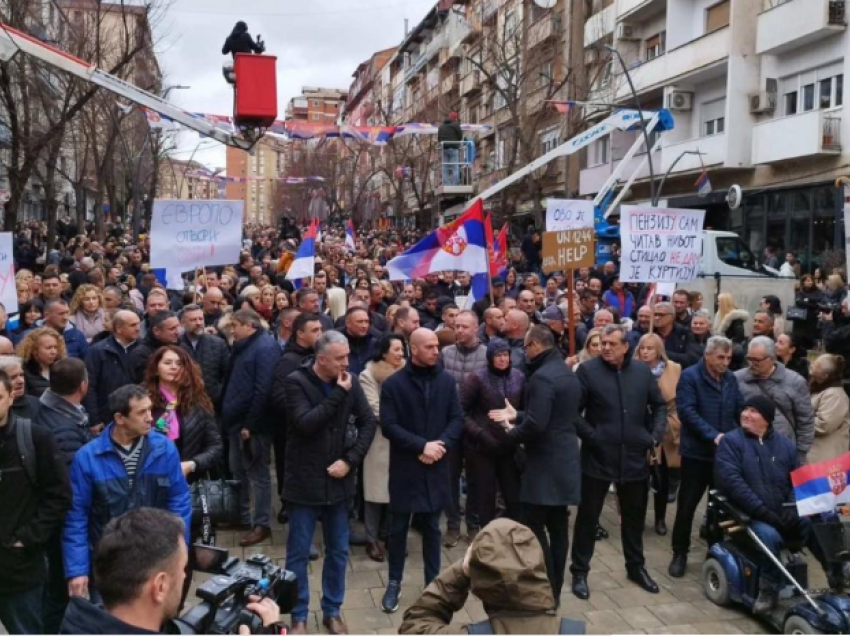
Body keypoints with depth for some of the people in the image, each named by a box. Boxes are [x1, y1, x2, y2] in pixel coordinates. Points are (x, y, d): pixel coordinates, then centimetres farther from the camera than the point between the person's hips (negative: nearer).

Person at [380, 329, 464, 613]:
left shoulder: (447, 381, 1)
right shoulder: (394, 383, -7)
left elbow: (457, 419, 1)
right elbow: (388, 425, -11)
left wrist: (441, 444, -15)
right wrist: (421, 446, -18)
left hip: (436, 467, 2)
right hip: (405, 467, -2)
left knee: (432, 527, 13)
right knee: (399, 527, 8)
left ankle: (433, 582, 25)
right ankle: (394, 582, 23)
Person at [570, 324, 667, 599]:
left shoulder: (642, 370, 3)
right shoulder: (588, 370, -9)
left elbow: (659, 405, 13)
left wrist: (655, 435, 1)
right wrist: (591, 436, -15)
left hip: (634, 457, 4)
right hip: (598, 456, -4)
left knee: (634, 515, 18)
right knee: (588, 516, 6)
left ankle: (636, 567, 36)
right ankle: (580, 571, 19)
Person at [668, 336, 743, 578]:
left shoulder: (731, 379, 9)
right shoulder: (690, 376, -9)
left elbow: (740, 411, 7)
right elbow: (686, 411, -18)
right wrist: (713, 435, -26)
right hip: (696, 452, -5)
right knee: (687, 505, 3)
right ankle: (680, 554, 15)